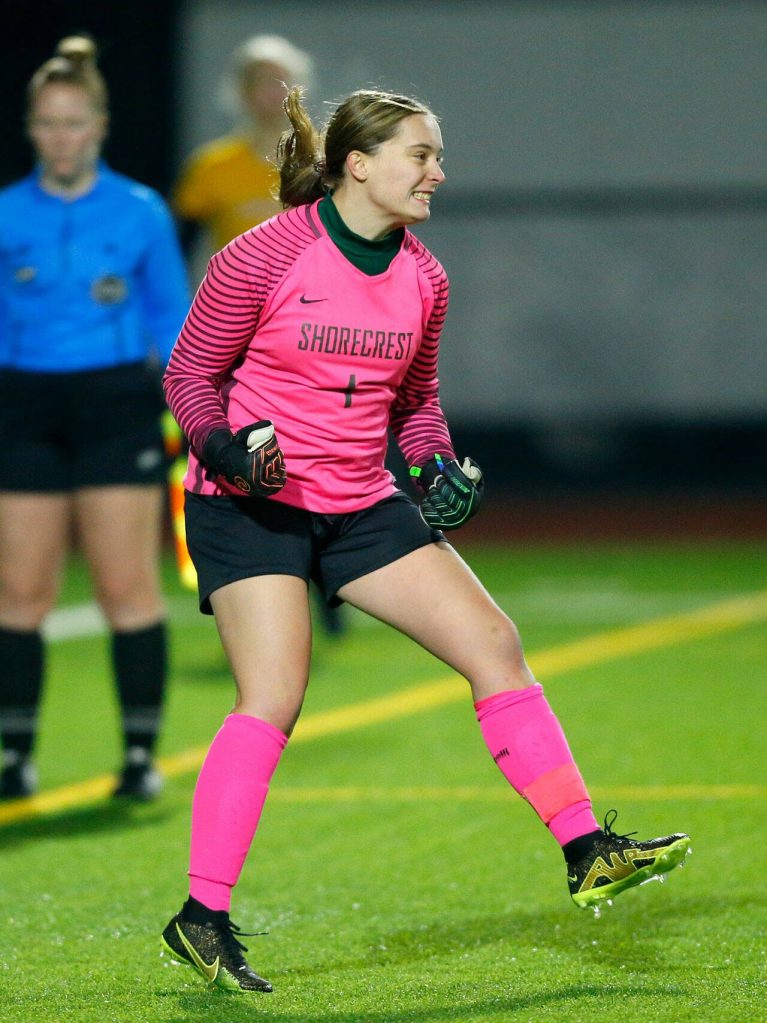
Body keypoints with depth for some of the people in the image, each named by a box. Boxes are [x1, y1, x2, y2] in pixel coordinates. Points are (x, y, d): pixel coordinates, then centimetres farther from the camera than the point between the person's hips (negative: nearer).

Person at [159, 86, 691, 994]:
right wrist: (227, 448, -22)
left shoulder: (423, 279, 6)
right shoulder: (265, 257, -12)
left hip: (361, 503, 6)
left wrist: (440, 465, 1)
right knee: (271, 699, -18)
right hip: (250, 503, -6)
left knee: (494, 645, -2)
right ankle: (202, 918, -11)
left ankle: (586, 850, 4)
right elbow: (190, 374, -4)